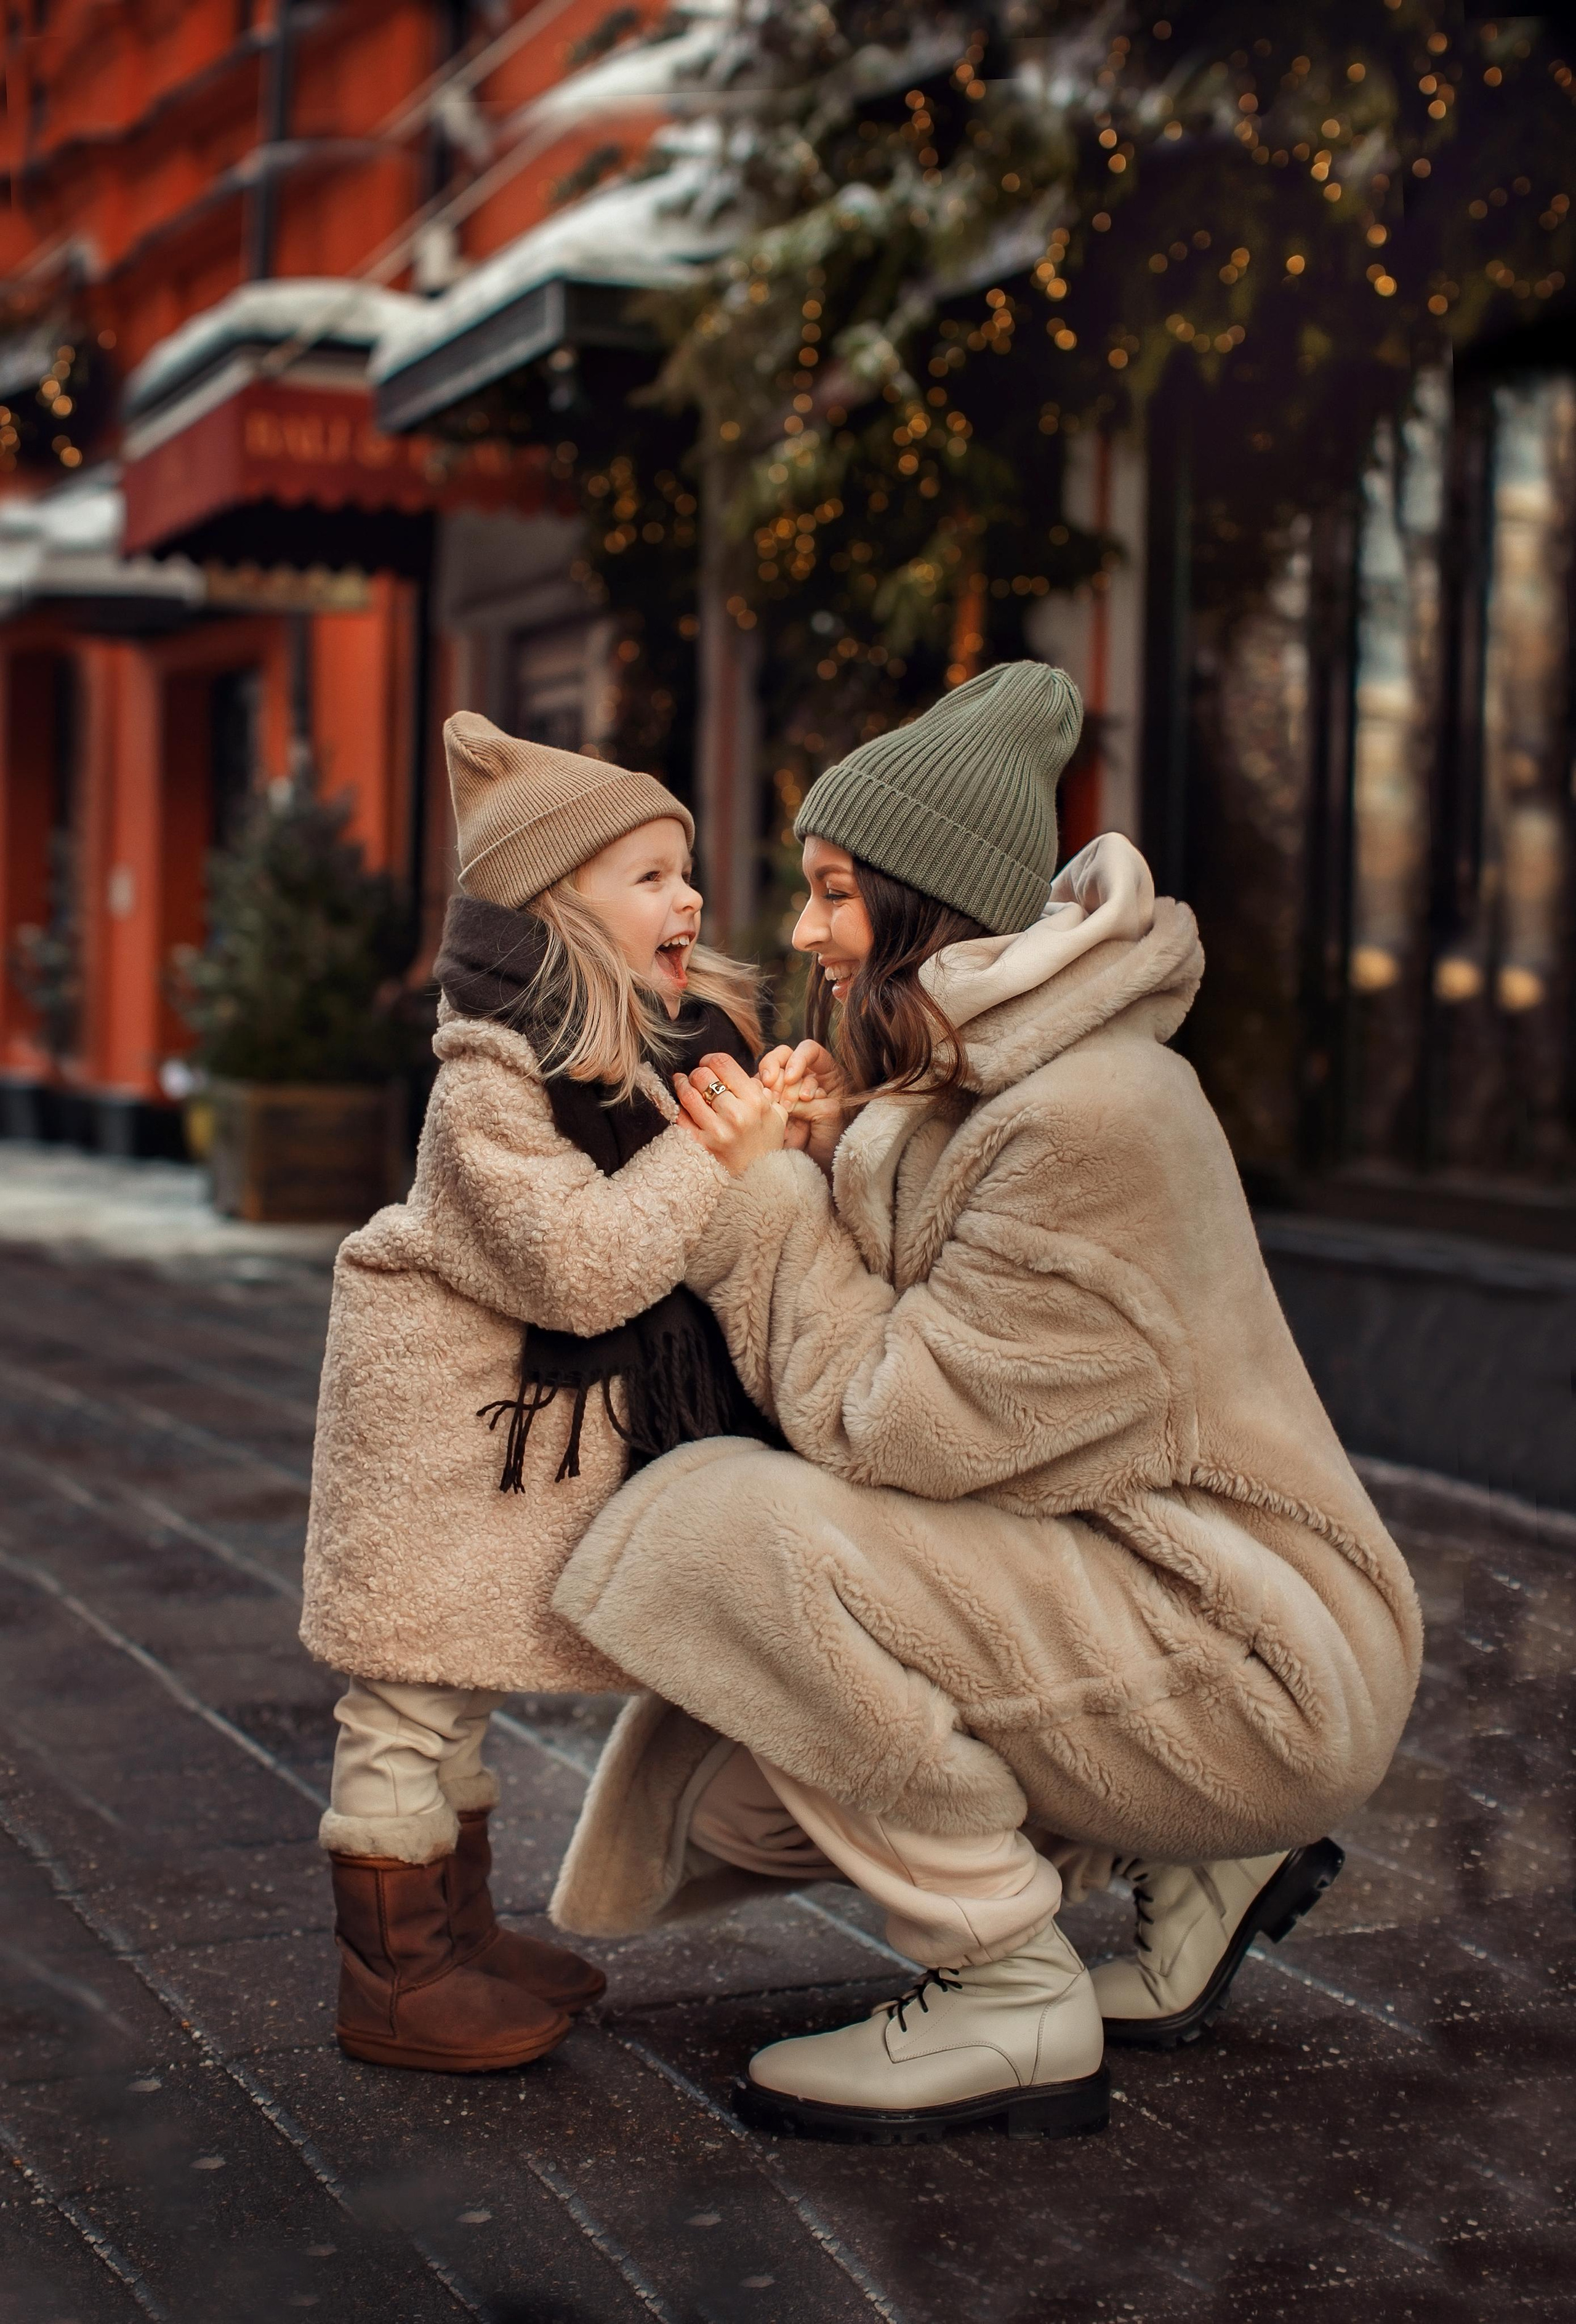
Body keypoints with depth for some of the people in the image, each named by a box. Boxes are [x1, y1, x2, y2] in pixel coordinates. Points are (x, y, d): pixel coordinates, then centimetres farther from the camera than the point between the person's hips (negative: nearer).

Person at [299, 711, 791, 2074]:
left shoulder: (689, 1034, 2)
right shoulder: (494, 1081, -24)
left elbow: (735, 1231, 12)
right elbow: (581, 1263, -33)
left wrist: (794, 1130, -8)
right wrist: (717, 1151, -28)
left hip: (562, 1407, 9)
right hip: (445, 1408, -9)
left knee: (471, 1666, 19)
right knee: (413, 1683, -1)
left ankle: (459, 1932, 32)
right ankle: (389, 1977, 10)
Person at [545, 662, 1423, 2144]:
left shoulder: (1089, 1116, -23)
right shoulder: (958, 1087, 10)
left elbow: (899, 1425, -21)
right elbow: (887, 1388, 6)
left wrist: (770, 1202, -11)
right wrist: (823, 1160, -5)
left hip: (1254, 1667, -10)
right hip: (1127, 1600, 10)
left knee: (741, 1531, -24)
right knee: (729, 1796, 7)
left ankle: (1011, 2003, -10)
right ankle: (1187, 1861, 16)